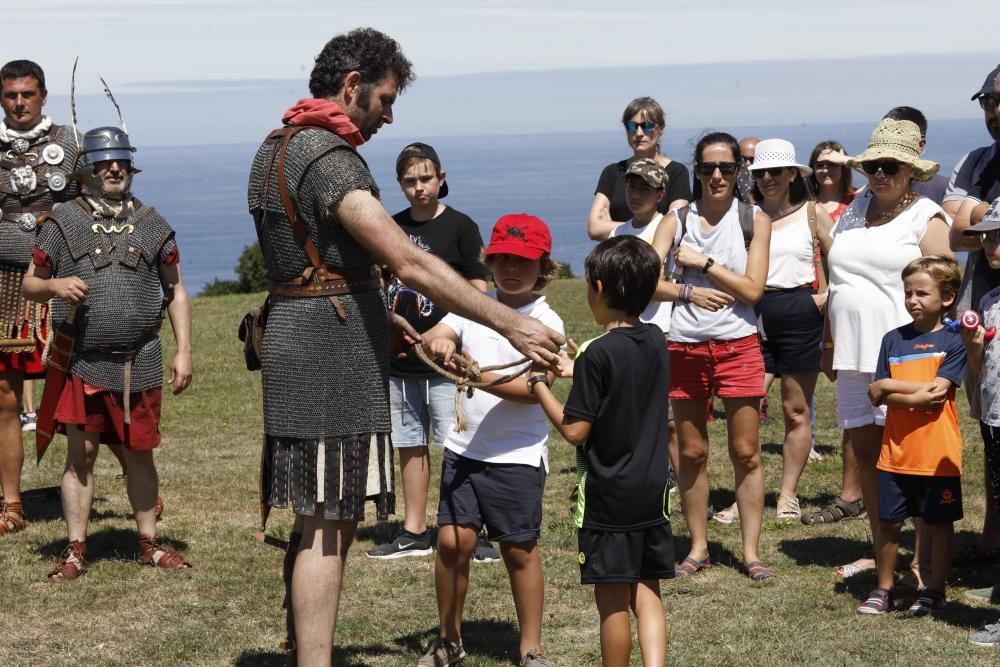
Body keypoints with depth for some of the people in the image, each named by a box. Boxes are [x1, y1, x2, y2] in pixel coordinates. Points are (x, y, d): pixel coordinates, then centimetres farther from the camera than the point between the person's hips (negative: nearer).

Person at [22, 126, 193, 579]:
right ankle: (75, 550, 8)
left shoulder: (151, 224, 6)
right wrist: (54, 286, -18)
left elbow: (175, 290, 10)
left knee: (140, 454, 10)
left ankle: (148, 544, 21)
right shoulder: (63, 223, 1)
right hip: (84, 362, -1)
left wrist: (183, 351, 2)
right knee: (81, 455, 0)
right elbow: (29, 284, 5)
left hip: (140, 363, 1)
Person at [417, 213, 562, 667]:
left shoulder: (546, 323, -6)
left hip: (518, 455, -3)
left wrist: (483, 378, -30)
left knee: (519, 549, 4)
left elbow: (536, 389, -16)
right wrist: (437, 341, -29)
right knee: (453, 541, -2)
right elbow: (429, 339, -5)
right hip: (464, 447, 3)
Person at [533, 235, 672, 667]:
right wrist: (575, 370, 18)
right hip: (652, 490, 6)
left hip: (606, 496, -6)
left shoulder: (597, 353, -17)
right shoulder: (656, 342, 4)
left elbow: (574, 431, -16)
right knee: (646, 593, 10)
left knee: (612, 598, 4)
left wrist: (539, 384, -5)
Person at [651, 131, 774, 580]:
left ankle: (751, 551, 7)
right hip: (684, 347, 2)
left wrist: (702, 262, -9)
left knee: (746, 453, 0)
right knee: (691, 453, 7)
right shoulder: (678, 220, 7)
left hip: (737, 346, -2)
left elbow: (752, 290, -7)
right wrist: (688, 292, -18)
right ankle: (698, 547, 18)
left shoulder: (754, 220, 3)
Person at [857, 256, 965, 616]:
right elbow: (876, 394, 1)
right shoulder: (893, 339, 7)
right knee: (889, 521, 8)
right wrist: (919, 393, -14)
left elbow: (938, 392, -16)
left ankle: (934, 591, 21)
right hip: (895, 452, 3)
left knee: (938, 523, 8)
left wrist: (891, 388, -11)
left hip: (937, 454, -3)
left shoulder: (953, 342, -4)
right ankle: (884, 590, 21)